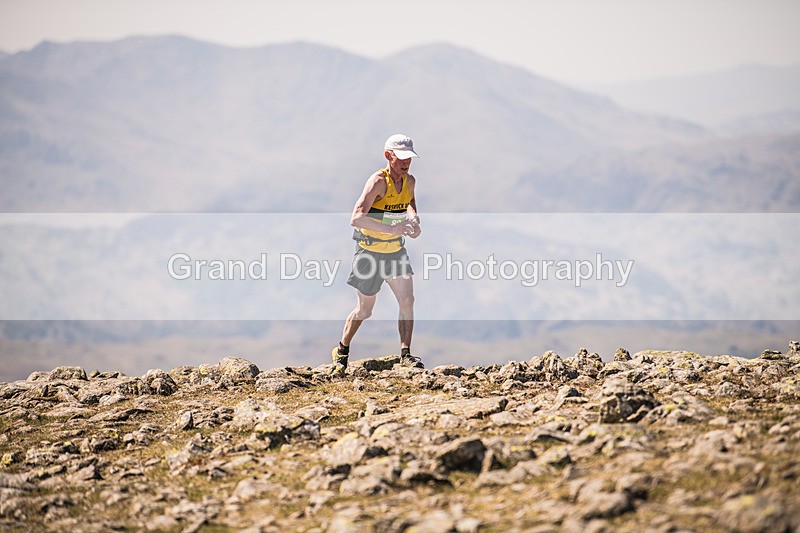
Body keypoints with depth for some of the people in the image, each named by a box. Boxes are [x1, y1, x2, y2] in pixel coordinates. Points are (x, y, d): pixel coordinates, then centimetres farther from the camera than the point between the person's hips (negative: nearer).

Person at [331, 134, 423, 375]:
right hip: (370, 251, -6)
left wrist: (413, 218, -1)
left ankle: (405, 353, -1)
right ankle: (342, 351, 27)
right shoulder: (378, 181, -24)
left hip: (396, 250, 6)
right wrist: (391, 229, -43)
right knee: (364, 310, 6)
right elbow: (356, 218, -35)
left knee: (407, 301, -8)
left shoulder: (409, 180, -2)